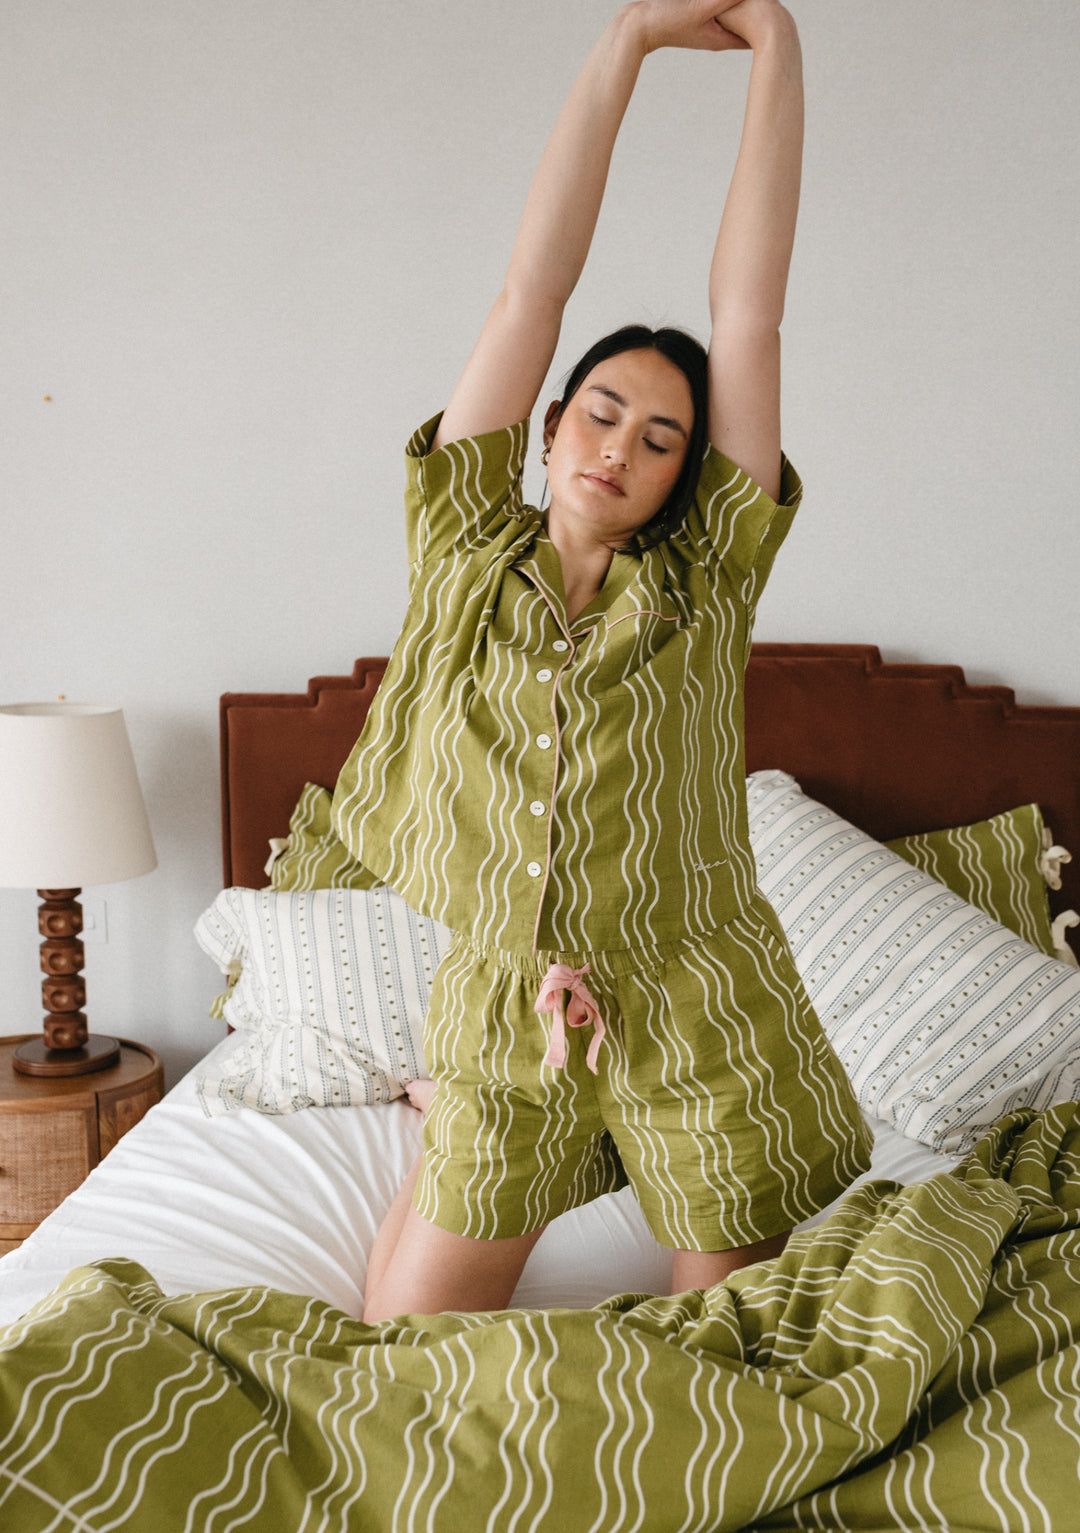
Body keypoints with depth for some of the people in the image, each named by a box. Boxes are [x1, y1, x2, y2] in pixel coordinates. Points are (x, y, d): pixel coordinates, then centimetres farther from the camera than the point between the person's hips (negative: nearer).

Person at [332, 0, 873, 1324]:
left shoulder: (705, 581, -1)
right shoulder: (465, 553, 1)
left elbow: (748, 309, -5)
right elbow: (531, 292, -3)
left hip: (699, 1021, 0)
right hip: (500, 1011, 1)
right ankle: (430, 1127, 40)